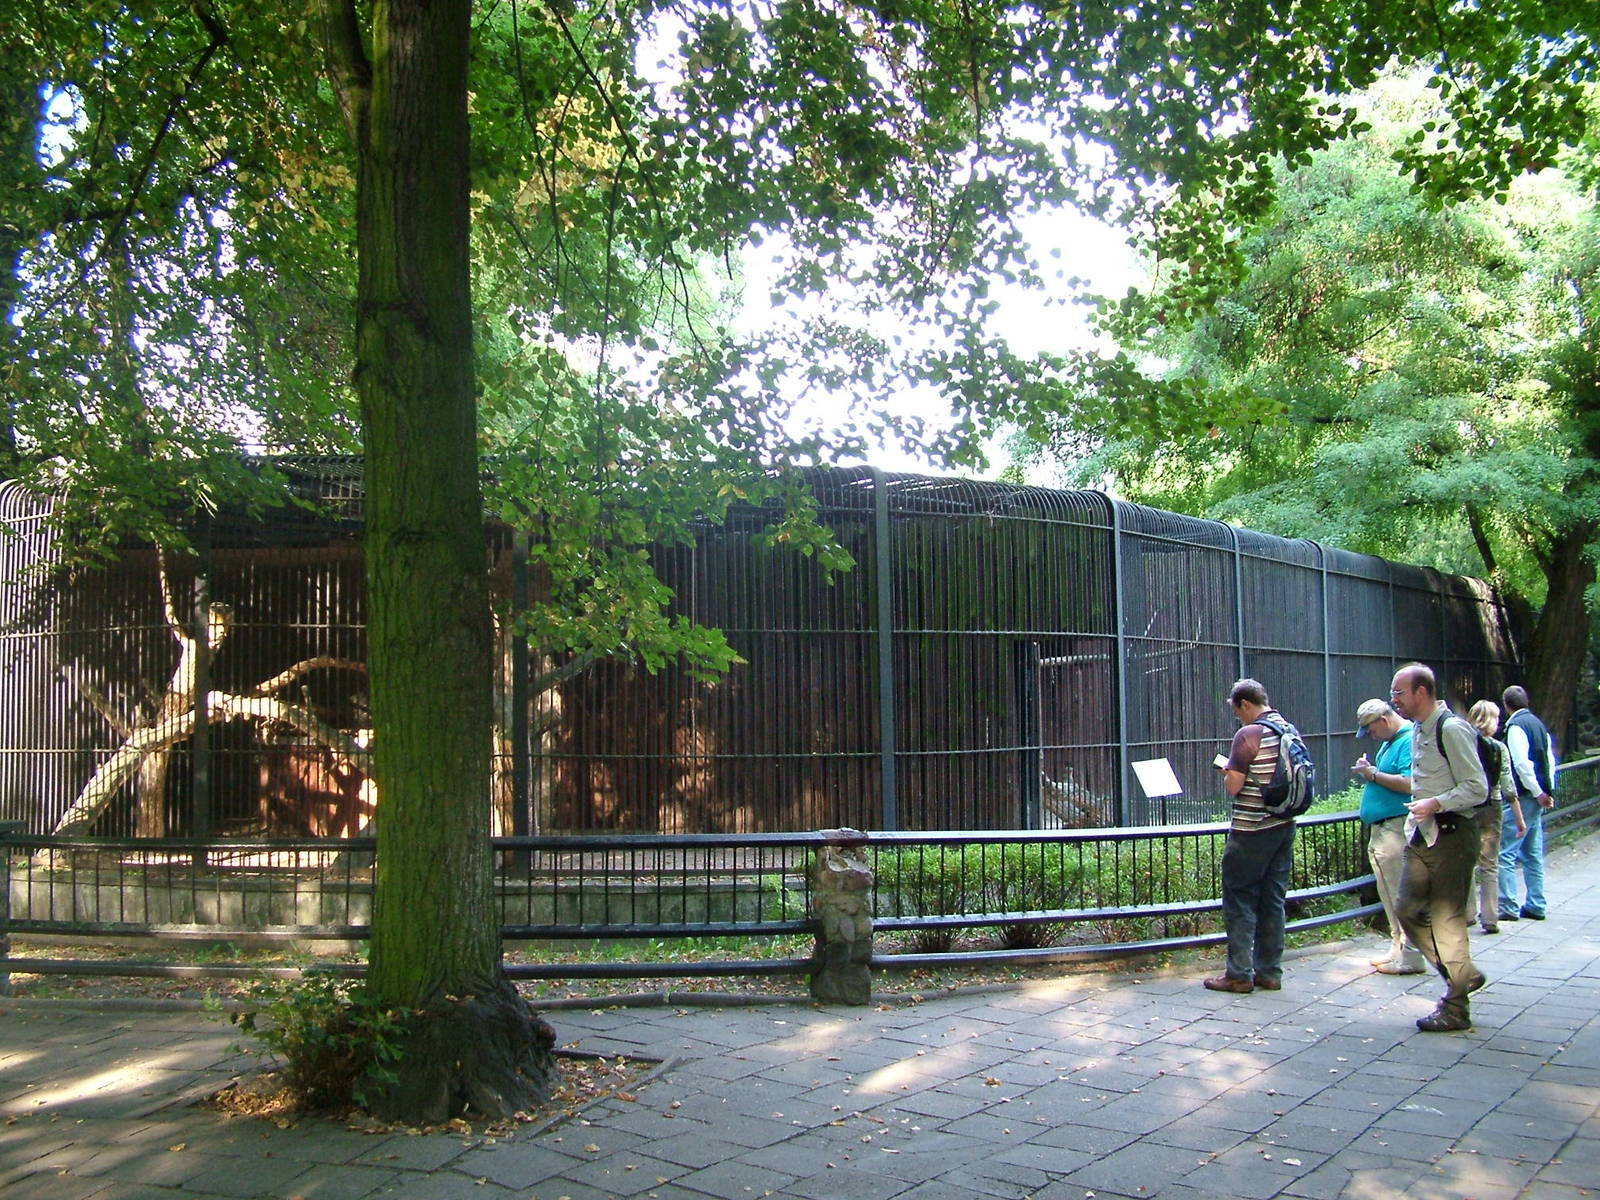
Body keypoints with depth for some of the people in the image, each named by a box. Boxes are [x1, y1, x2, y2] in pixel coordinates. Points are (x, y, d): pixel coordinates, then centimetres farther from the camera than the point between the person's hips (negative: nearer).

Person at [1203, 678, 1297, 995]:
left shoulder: (1249, 734, -16)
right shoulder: (1290, 730, 7)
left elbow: (1233, 787, -19)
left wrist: (1228, 770, 3)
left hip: (1251, 832, -7)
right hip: (1284, 827, 8)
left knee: (1240, 901, 1)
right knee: (1273, 901, 12)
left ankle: (1239, 975, 3)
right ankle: (1269, 973, 16)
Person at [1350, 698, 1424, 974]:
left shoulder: (1410, 741, -15)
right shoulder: (1389, 741, 17)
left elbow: (1409, 784, -25)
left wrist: (1373, 774, -17)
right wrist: (1369, 771, 9)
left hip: (1397, 829, -11)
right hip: (1380, 828, 11)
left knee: (1401, 896, -6)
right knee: (1389, 893, 16)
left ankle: (1410, 957, 0)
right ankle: (1398, 948, 25)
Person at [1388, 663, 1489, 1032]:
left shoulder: (1452, 730, -16)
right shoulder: (1418, 729, 12)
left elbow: (1477, 789, -19)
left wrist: (1434, 804, -23)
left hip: (1451, 836, -9)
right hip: (1422, 835, 9)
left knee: (1447, 920, -2)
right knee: (1408, 911, 9)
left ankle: (1455, 1009, 10)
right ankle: (1463, 974, 26)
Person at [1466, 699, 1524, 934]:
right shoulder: (1498, 748, -7)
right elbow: (1508, 789, -8)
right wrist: (1519, 819, -1)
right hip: (1491, 810, -1)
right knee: (1489, 866, 6)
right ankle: (1490, 919, 7)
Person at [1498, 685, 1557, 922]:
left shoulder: (1516, 726, -12)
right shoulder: (1538, 723, 14)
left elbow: (1522, 763, -20)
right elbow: (1550, 760, 16)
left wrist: (1538, 793, -15)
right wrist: (1548, 791, 14)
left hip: (1524, 796, -9)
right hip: (1538, 797, 9)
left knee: (1506, 853, -8)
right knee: (1533, 853, 14)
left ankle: (1508, 907, -10)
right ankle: (1535, 906, 18)